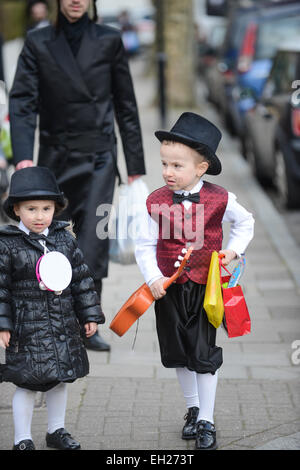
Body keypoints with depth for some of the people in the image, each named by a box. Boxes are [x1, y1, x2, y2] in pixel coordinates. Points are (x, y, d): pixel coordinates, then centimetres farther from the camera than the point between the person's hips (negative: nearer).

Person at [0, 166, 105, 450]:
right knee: (27, 383, 0)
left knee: (60, 379, 15)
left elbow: (81, 279, 9)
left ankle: (56, 431, 32)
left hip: (63, 325, 5)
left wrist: (89, 315, 8)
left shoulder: (65, 239, 4)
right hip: (27, 328, -5)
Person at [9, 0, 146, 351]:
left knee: (93, 242, -11)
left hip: (98, 158, -1)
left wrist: (135, 166, 6)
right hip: (54, 159, 1)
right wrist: (23, 157, -21)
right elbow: (22, 102, -6)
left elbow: (126, 107, 7)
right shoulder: (37, 43, 2)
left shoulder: (108, 41, 3)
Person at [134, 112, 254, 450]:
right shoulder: (156, 202, -8)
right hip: (169, 289, 2)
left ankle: (206, 422, 12)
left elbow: (245, 222, 11)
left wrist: (235, 248, -4)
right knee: (179, 354, 14)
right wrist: (154, 278, -17)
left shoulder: (220, 200, -10)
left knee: (204, 356, 0)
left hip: (204, 288, -2)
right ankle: (193, 408, 34)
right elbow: (145, 246, -4)